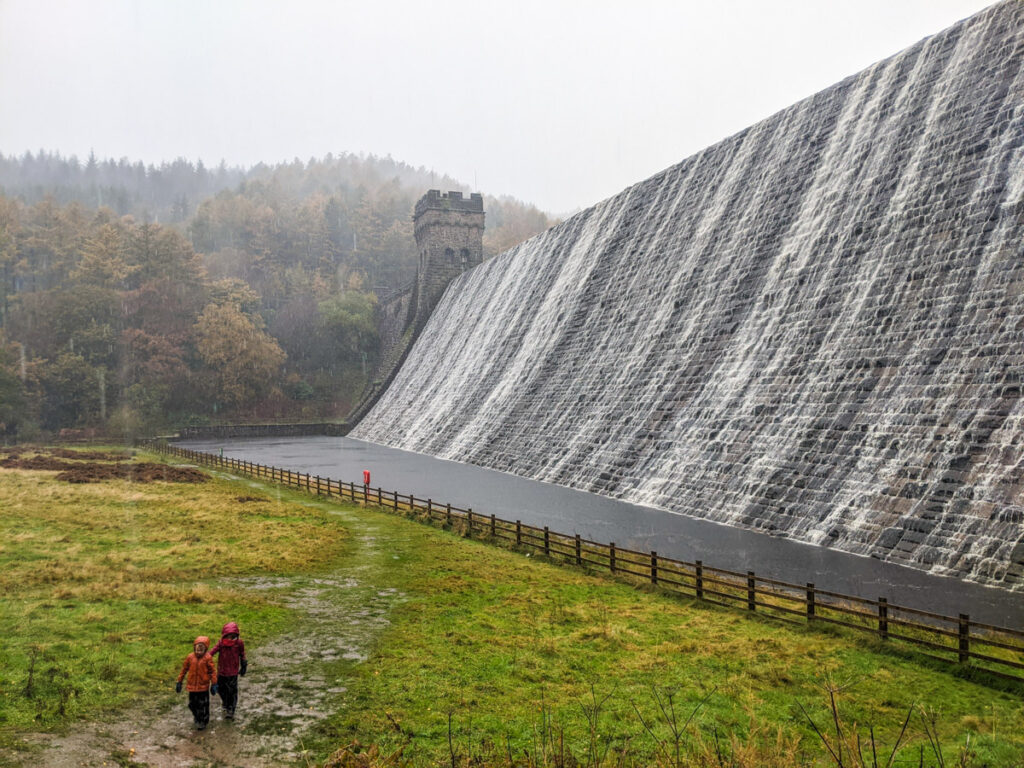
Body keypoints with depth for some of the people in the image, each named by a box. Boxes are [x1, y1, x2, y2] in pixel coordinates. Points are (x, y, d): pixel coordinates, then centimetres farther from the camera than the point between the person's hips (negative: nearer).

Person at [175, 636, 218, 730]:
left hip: (203, 686, -3)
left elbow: (212, 671, -9)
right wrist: (179, 682, 9)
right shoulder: (190, 657, -5)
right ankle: (197, 717, 40)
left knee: (203, 704, 7)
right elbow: (184, 669, 6)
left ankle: (203, 721, 26)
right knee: (192, 704, 14)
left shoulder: (208, 658, -13)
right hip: (192, 686, 3)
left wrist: (214, 684, -10)